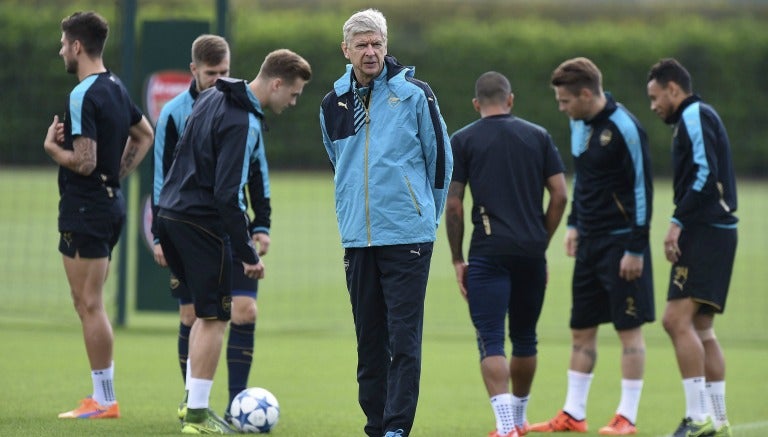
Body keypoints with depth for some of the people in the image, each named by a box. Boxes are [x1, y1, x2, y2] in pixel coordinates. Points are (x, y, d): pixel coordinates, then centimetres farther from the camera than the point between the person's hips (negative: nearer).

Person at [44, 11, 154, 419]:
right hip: (111, 202, 10)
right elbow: (144, 135, 26)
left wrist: (51, 146, -6)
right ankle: (102, 396, 14)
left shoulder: (83, 96, -18)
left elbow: (84, 162, -23)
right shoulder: (115, 87, 11)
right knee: (91, 305, 14)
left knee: (89, 306, -5)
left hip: (85, 209, -10)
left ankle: (104, 400, -4)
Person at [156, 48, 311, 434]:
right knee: (214, 318, 0)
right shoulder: (244, 124, -20)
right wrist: (248, 255, -18)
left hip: (171, 212, 9)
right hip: (202, 224, -9)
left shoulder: (213, 97, 9)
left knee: (207, 311, 19)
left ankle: (193, 401, 19)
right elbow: (228, 195, -24)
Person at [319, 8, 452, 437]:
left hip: (408, 239, -4)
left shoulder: (414, 94, -3)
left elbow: (441, 158, 5)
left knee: (404, 338, -8)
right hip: (357, 238, 4)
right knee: (369, 339, 7)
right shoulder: (334, 104, 9)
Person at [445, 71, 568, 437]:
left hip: (489, 252, -3)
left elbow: (453, 205, -1)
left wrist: (457, 260, 5)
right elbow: (560, 195, 5)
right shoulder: (538, 136, 9)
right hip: (532, 250, 3)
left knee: (491, 341, -5)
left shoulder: (463, 141, 2)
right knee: (525, 338, 19)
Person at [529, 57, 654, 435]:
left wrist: (636, 249, -17)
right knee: (581, 330, 10)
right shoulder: (579, 123, 8)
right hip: (590, 242, 8)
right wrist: (574, 224, 17)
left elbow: (642, 188, -16)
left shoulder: (623, 128, -17)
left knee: (629, 329, -2)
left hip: (621, 243, -8)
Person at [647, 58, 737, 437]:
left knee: (677, 319, -16)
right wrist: (683, 224, 16)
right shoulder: (698, 118, 22)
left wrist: (678, 222, -19)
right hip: (715, 232, 10)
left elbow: (705, 174, -19)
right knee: (700, 329, 11)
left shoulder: (695, 115, -8)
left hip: (705, 232, -10)